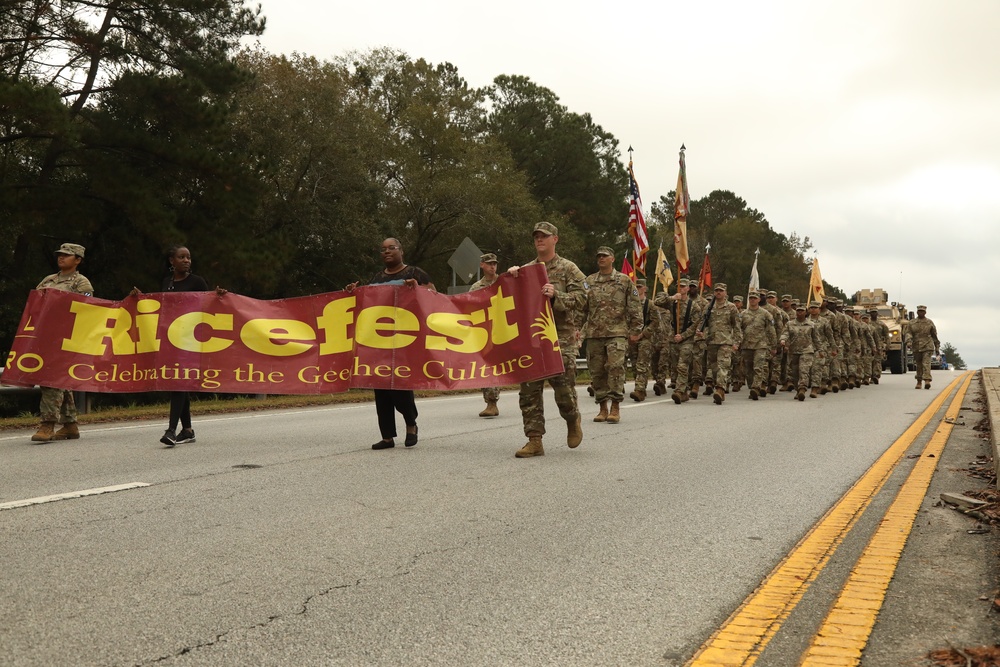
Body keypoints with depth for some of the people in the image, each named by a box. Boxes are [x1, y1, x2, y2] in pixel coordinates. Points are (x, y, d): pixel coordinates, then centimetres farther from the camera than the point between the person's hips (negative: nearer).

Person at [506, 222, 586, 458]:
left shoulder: (568, 269, 3)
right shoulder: (525, 270, 16)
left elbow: (580, 298, -6)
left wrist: (556, 295, -21)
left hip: (561, 339, -4)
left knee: (563, 389, -3)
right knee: (529, 391, -1)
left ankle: (573, 421, 28)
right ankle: (534, 440, 5)